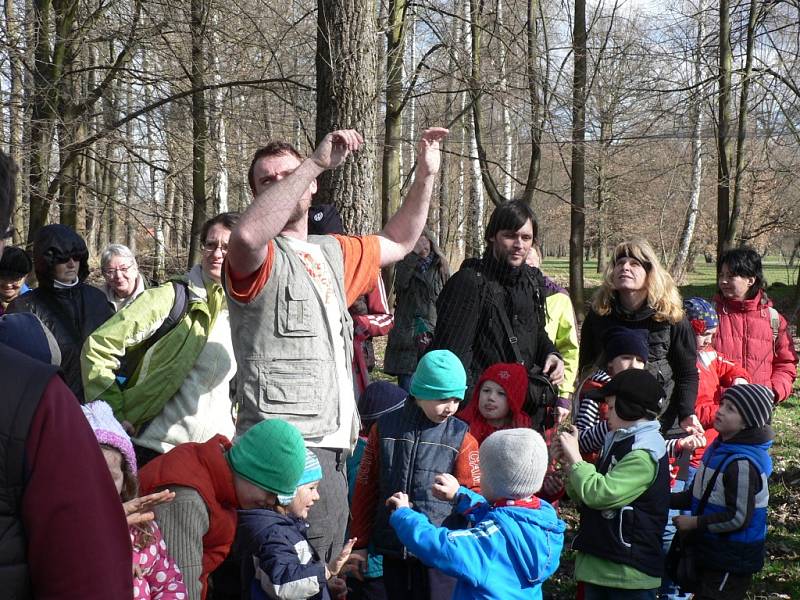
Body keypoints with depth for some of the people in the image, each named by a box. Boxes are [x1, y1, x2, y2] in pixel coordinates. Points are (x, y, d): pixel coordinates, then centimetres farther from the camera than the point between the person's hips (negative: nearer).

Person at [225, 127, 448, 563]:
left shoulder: (332, 253, 19)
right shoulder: (261, 259, -6)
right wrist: (317, 162, -27)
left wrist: (426, 175, 22)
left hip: (331, 448, 8)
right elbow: (247, 235, -31)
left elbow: (398, 242, 33)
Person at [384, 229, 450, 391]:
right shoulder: (404, 264, 5)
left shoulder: (440, 266, 10)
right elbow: (400, 282, -18)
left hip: (435, 333, 2)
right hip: (408, 333, -2)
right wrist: (414, 253, -21)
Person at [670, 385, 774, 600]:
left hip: (732, 561, -10)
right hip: (713, 550, 10)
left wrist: (694, 523, -17)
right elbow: (698, 494, 16)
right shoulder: (719, 447, 5)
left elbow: (738, 517, -25)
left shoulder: (743, 463, -25)